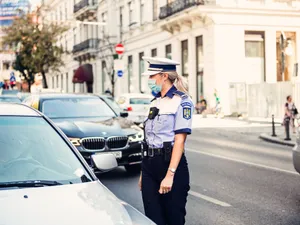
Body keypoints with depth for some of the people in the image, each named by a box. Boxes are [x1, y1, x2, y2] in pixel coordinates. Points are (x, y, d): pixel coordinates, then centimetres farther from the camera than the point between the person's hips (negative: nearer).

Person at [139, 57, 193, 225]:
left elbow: (180, 140, -15)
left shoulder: (182, 102, -8)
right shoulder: (155, 102, 15)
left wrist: (170, 174, -22)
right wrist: (143, 172, 15)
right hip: (149, 164, 7)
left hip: (170, 162, -7)